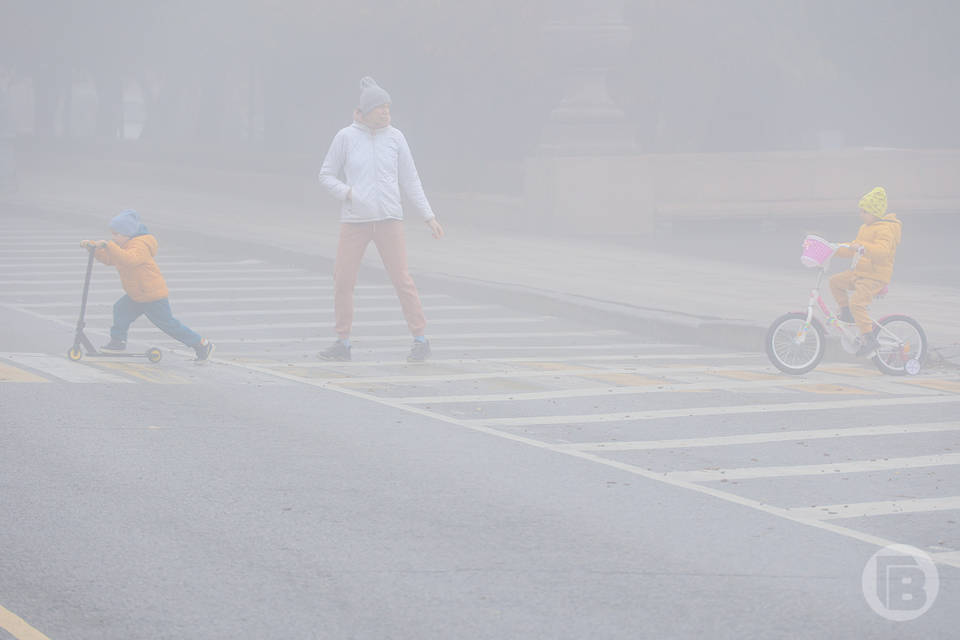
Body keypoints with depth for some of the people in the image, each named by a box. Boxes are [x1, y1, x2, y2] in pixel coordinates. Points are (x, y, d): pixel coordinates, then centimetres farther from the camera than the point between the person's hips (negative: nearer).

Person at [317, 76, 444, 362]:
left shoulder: (395, 137, 4)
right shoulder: (346, 137, 1)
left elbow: (410, 180, 10)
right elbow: (327, 175, 7)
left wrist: (429, 216, 7)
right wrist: (347, 193, -11)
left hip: (389, 219, 0)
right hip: (354, 220, 0)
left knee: (402, 278, -6)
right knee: (343, 281, 0)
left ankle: (420, 339, 2)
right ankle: (342, 343, 12)